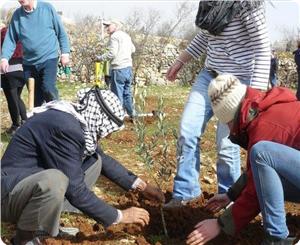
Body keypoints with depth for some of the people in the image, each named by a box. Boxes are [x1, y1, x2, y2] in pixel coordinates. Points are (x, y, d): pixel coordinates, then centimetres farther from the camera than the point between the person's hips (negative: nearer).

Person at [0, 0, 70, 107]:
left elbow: (61, 32, 2)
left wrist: (65, 53, -2)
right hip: (29, 62, 3)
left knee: (48, 88, -19)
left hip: (49, 59, -3)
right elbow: (10, 39, 3)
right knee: (35, 96, 10)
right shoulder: (17, 15, 3)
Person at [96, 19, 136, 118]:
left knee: (117, 94, -3)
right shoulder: (126, 35, 15)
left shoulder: (114, 36, -10)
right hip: (128, 67, 8)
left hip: (118, 69, -8)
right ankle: (131, 113, 23)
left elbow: (112, 53, -17)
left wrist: (100, 58, -7)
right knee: (127, 92, 17)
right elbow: (133, 49, 23)